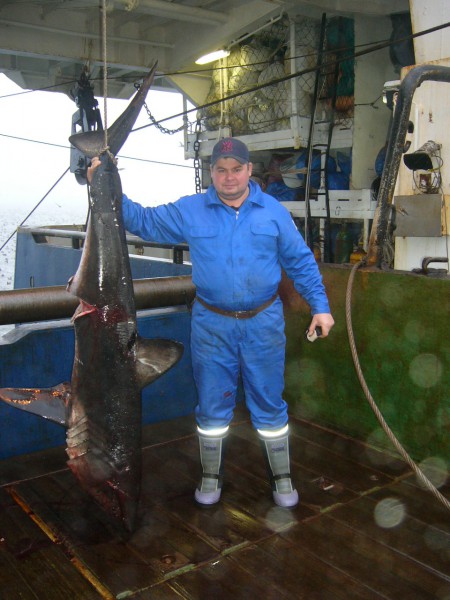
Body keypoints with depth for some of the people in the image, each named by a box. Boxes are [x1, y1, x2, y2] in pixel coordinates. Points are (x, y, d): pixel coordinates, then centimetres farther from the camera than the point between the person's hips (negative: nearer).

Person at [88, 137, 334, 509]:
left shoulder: (273, 212, 2)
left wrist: (320, 306, 1)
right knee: (213, 404, 10)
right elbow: (143, 221, 5)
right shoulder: (189, 211, 1)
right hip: (211, 325, 1)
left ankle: (282, 477, 26)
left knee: (269, 403, 8)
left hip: (263, 324, 0)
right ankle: (211, 476, 29)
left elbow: (301, 261, 6)